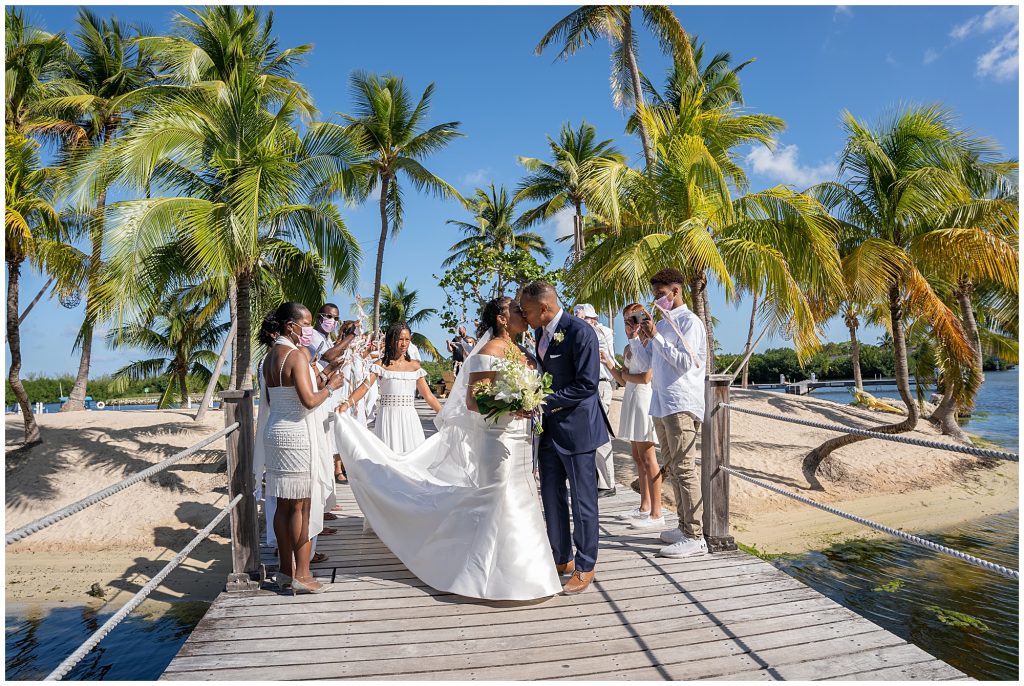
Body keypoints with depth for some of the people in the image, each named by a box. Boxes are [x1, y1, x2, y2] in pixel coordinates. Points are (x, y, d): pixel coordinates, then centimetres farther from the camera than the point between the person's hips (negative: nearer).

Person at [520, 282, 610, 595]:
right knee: (551, 496, 15)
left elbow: (586, 384, -22)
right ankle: (562, 559, 31)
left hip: (576, 427, -8)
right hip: (548, 427, 8)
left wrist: (543, 402, -21)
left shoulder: (580, 332, -18)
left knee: (582, 499, 5)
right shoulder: (540, 332, 8)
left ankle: (585, 567, 21)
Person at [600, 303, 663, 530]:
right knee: (638, 458, 13)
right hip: (631, 401, 9)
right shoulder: (630, 346, 17)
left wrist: (626, 375, -2)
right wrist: (609, 363, 4)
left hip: (643, 401, -9)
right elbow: (623, 379, 16)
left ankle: (656, 513, -1)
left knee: (647, 458, -7)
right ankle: (644, 507, 23)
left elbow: (646, 377, -19)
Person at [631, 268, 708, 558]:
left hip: (681, 404, -9)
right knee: (671, 468, 13)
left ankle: (695, 537, -4)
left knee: (684, 469, -9)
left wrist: (656, 335, -16)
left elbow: (685, 361, -17)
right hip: (661, 403, 9)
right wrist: (643, 339, 3)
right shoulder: (661, 324, 17)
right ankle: (684, 526, 24)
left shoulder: (689, 322, -6)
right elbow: (648, 364, 19)